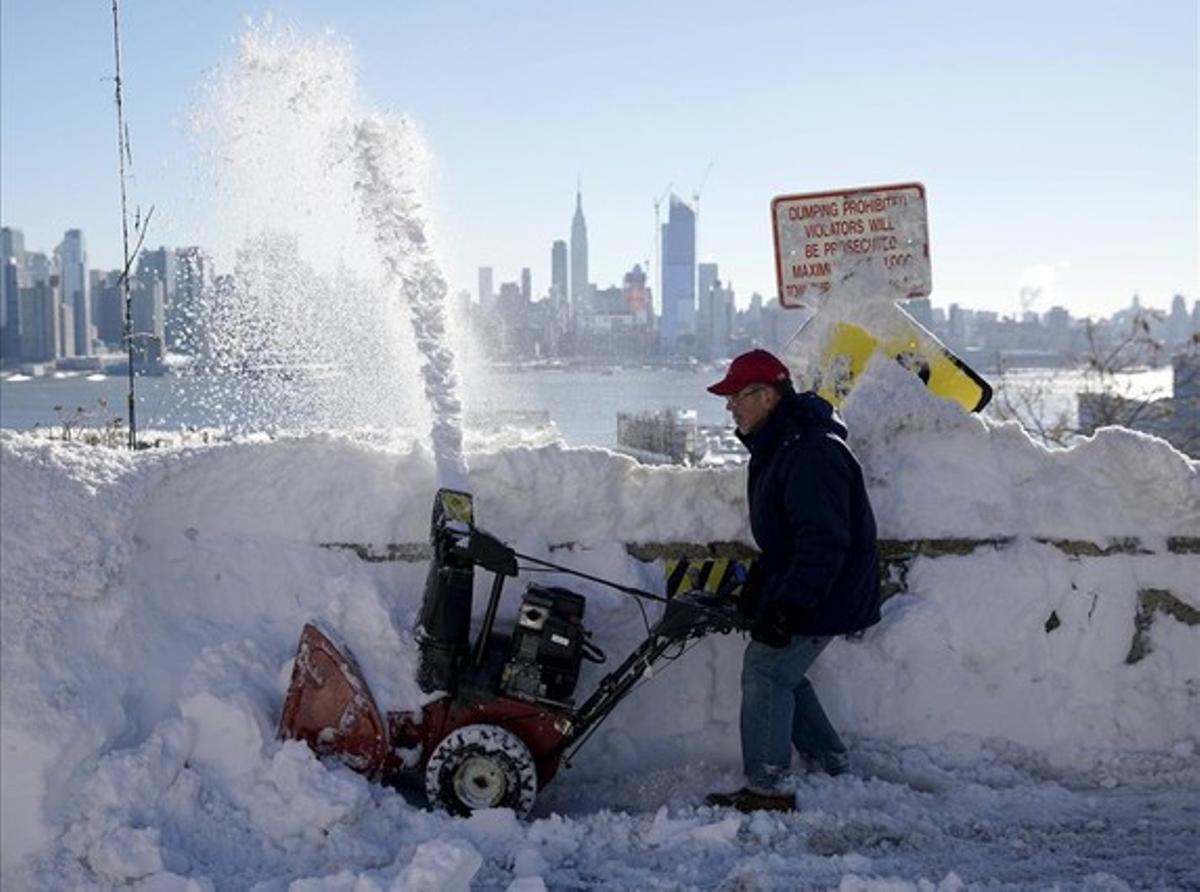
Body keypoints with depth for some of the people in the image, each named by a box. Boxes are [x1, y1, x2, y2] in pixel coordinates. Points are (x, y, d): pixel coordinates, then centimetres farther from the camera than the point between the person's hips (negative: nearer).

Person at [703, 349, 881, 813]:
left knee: (765, 670, -9)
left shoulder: (812, 453, -25)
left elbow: (824, 541, -30)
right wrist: (758, 587, 17)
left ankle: (768, 790, -1)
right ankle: (833, 765, 29)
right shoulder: (776, 447, 10)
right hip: (793, 587, 11)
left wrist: (788, 607, -30)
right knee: (780, 671, 17)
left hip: (827, 595, -11)